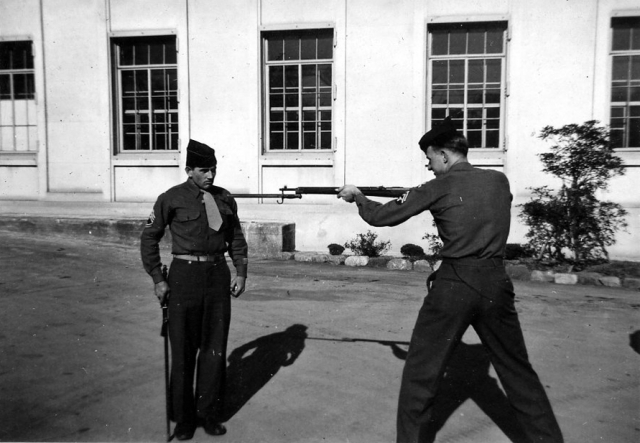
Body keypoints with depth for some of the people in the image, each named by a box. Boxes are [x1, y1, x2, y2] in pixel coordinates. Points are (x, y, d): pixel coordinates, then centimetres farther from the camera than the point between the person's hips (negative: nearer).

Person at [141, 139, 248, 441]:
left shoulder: (224, 198, 6)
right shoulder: (172, 198, -4)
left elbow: (236, 237, 13)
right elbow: (149, 237, 1)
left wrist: (240, 272, 4)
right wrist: (157, 279, -4)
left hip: (218, 274, 3)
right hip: (185, 275, -3)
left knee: (215, 347, 10)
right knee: (183, 350, 7)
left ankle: (209, 414, 28)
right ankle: (183, 418, 25)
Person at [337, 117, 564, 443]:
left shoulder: (440, 187, -6)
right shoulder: (499, 181, 7)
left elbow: (382, 217, -2)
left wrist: (356, 197, 16)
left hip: (453, 284, -4)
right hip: (495, 283, 5)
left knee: (421, 372, 10)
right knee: (517, 369, 18)